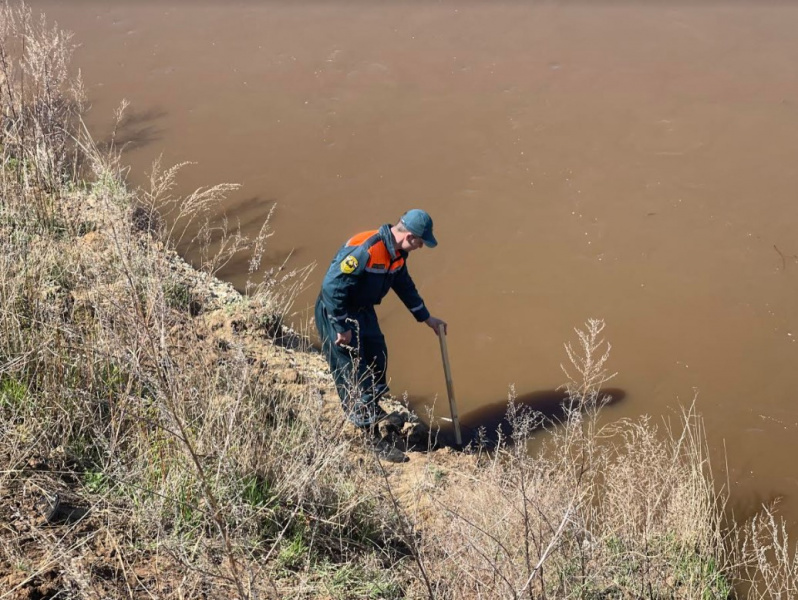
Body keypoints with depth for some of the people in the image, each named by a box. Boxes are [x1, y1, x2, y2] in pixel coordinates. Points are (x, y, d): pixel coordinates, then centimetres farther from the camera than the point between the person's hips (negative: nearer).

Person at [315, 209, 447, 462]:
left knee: (377, 360, 20)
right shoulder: (364, 250, -32)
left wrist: (426, 317, 22)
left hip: (363, 311, 9)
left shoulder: (397, 252, -2)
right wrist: (342, 328, -25)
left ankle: (372, 411, 44)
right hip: (335, 313, -9)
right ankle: (371, 438, 4)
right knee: (354, 376, -3)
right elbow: (332, 286, -32)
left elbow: (404, 285, 16)